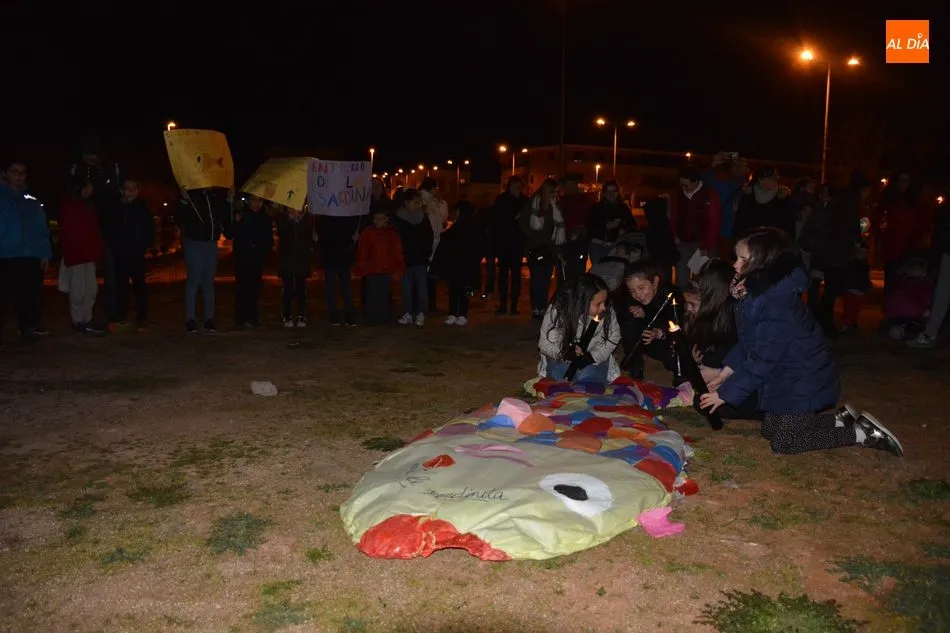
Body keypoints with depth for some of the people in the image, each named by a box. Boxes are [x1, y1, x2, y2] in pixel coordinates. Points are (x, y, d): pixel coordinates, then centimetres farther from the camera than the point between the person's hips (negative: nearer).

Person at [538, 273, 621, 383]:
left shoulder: (607, 310, -19)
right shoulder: (556, 311, -24)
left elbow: (613, 336, -3)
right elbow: (545, 344, -15)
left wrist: (593, 356, -18)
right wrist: (567, 352, -34)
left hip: (594, 359, 1)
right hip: (562, 358, 0)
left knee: (587, 379, -20)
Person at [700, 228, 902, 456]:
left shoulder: (777, 303, -31)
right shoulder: (756, 291, -1)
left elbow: (762, 361, -29)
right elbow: (748, 342, 8)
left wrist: (725, 393, -22)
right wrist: (724, 374, 3)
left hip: (805, 380, -10)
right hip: (786, 376, 10)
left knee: (783, 442, 0)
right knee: (769, 430, 17)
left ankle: (862, 433, 8)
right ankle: (843, 419, 23)